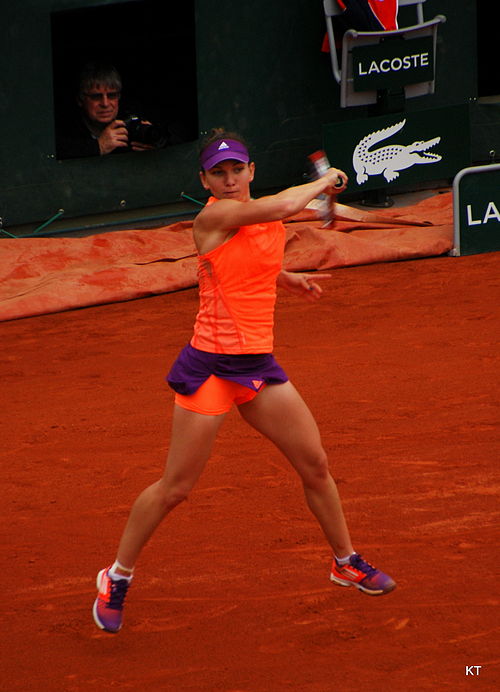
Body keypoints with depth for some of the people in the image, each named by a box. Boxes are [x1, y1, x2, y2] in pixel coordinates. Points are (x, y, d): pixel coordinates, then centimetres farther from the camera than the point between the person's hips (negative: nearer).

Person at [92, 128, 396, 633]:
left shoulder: (269, 218, 8)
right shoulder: (213, 217, -15)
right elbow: (285, 204, -27)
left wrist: (284, 279, 13)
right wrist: (323, 181, -9)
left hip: (259, 364, 7)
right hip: (210, 365, -7)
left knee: (315, 465, 10)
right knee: (175, 487, -2)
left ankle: (346, 562, 30)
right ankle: (117, 578, 15)